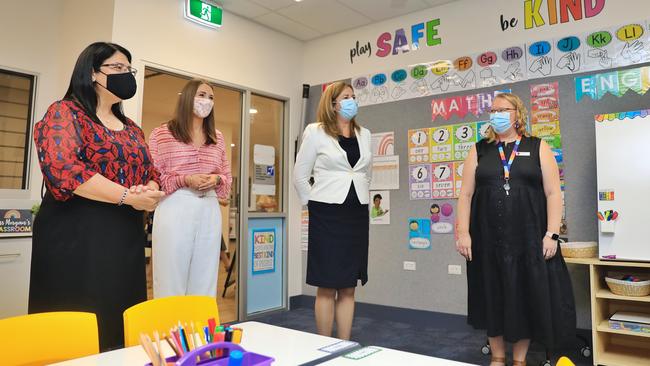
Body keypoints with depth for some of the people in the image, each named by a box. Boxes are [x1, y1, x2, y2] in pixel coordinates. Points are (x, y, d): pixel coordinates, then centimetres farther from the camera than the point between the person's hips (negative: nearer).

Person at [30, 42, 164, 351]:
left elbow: (151, 175, 19)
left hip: (126, 236, 7)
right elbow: (64, 170, -17)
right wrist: (127, 196, -17)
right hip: (77, 235, -6)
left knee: (120, 324, 8)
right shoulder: (64, 113, -2)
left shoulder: (131, 128, 19)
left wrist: (149, 193, -6)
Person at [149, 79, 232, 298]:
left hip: (209, 212, 4)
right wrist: (185, 180, -14)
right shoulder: (161, 133, 2)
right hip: (174, 210, -4)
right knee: (170, 281, 1)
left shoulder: (217, 138, 16)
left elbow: (227, 176, 19)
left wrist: (217, 179, -4)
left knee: (204, 281, 8)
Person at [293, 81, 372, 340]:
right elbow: (300, 175, 0)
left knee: (348, 287, 9)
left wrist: (360, 199, 15)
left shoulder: (364, 135, 11)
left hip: (357, 215, 5)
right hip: (327, 214, -4)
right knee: (327, 287, 1)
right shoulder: (315, 132, -2)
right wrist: (314, 204, 0)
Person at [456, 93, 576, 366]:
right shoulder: (479, 150, 8)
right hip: (488, 239, 1)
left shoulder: (538, 148, 5)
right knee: (493, 297, 10)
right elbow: (466, 194, 4)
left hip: (528, 239, -1)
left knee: (527, 297, 6)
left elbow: (553, 193, 0)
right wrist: (463, 232, -5)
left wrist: (552, 234, -8)